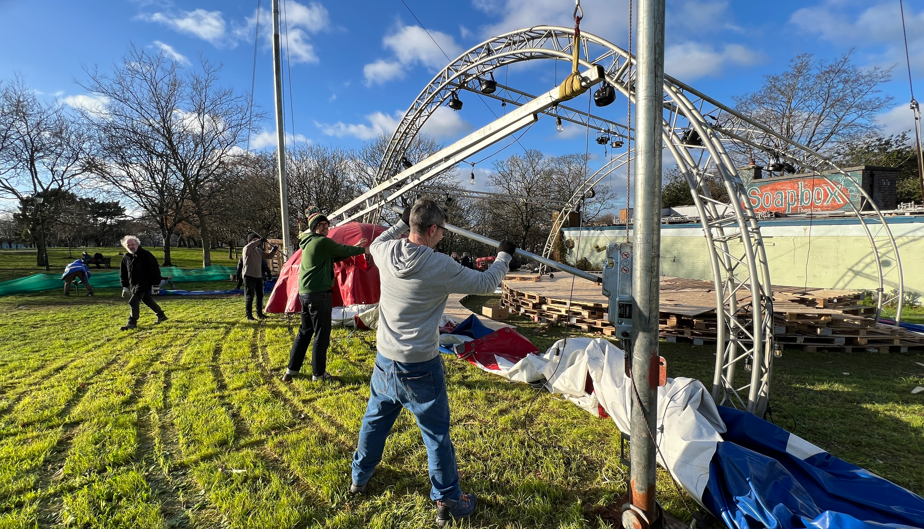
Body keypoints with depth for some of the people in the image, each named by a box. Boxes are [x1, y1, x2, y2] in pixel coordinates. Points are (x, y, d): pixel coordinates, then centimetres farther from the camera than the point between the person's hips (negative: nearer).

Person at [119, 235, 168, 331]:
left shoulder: (146, 255, -12)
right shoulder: (126, 257, 7)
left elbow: (154, 269, -11)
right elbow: (123, 273, 16)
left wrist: (155, 283, -13)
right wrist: (125, 286, 11)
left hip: (144, 283, -7)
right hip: (133, 285, 7)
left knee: (133, 301, -14)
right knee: (147, 300, 15)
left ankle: (132, 323, -5)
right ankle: (161, 315, 29)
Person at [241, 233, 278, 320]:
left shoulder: (259, 250, 14)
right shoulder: (246, 249, -9)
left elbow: (268, 256, 17)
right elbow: (249, 246, -32)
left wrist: (273, 250, -2)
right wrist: (260, 240, -29)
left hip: (258, 276, 8)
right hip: (249, 276, -7)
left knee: (260, 296, 13)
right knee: (249, 297, -3)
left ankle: (259, 313, 25)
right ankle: (249, 315, 5)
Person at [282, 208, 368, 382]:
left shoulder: (308, 243, 18)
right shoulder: (323, 242, -13)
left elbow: (336, 256, 21)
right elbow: (344, 250, -5)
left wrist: (355, 247, 23)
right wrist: (363, 250, 12)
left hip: (305, 293, 10)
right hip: (319, 293, -10)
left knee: (304, 332, 19)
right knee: (322, 335, 2)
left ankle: (291, 370, 24)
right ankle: (318, 373, 12)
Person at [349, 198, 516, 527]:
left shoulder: (387, 253, -7)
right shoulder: (440, 266, -22)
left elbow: (375, 243, 20)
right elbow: (486, 284, -9)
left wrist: (402, 223, 28)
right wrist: (504, 256, 8)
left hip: (384, 361, 6)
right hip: (420, 368, -6)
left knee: (375, 419, 27)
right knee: (437, 434, 12)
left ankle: (360, 477, 49)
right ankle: (447, 501, 29)